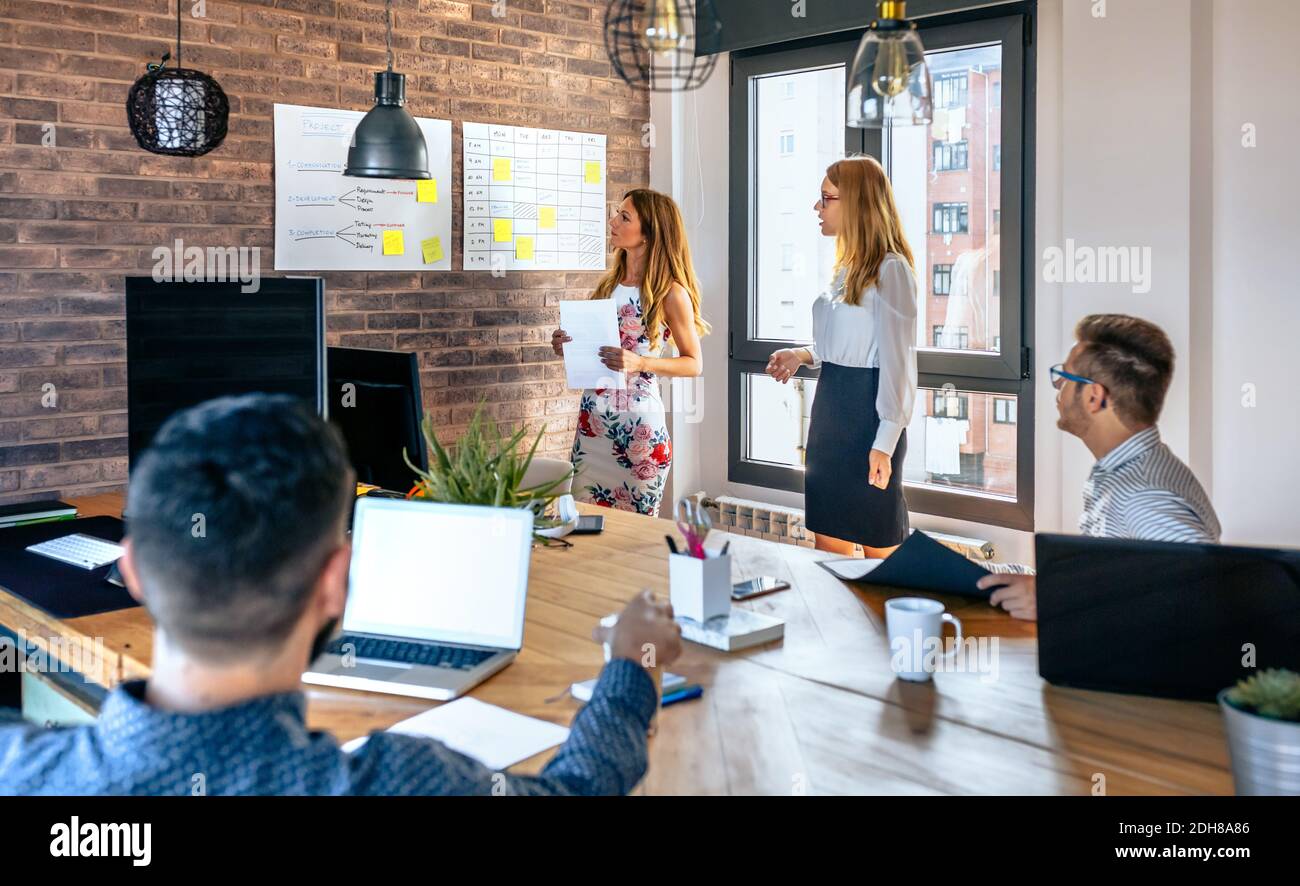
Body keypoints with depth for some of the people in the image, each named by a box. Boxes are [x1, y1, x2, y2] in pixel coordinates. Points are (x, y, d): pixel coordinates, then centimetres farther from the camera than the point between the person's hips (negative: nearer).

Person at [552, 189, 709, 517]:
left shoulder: (670, 292, -7)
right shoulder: (608, 283, 11)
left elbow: (693, 364, -5)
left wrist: (639, 363, -19)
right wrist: (568, 347, 1)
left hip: (638, 423, -5)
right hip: (594, 418, 5)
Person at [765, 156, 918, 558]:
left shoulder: (890, 269, -14)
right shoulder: (848, 266, 14)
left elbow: (897, 361, -17)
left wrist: (885, 444, -21)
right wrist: (804, 355, 6)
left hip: (869, 415, -9)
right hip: (831, 409, 9)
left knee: (877, 543, 3)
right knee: (829, 541, 12)